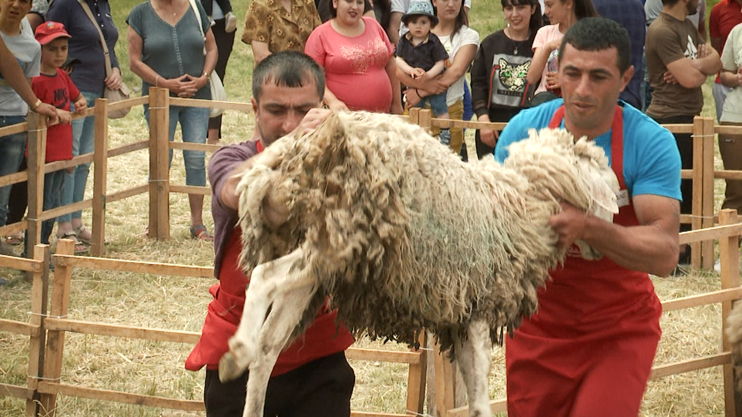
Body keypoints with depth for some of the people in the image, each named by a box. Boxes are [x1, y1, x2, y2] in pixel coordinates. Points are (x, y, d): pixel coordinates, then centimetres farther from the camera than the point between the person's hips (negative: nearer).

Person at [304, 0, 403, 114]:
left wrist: (396, 104, 15)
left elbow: (390, 65, 16)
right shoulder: (320, 35, -3)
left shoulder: (373, 25, 10)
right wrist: (332, 101, -24)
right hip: (344, 114, -4)